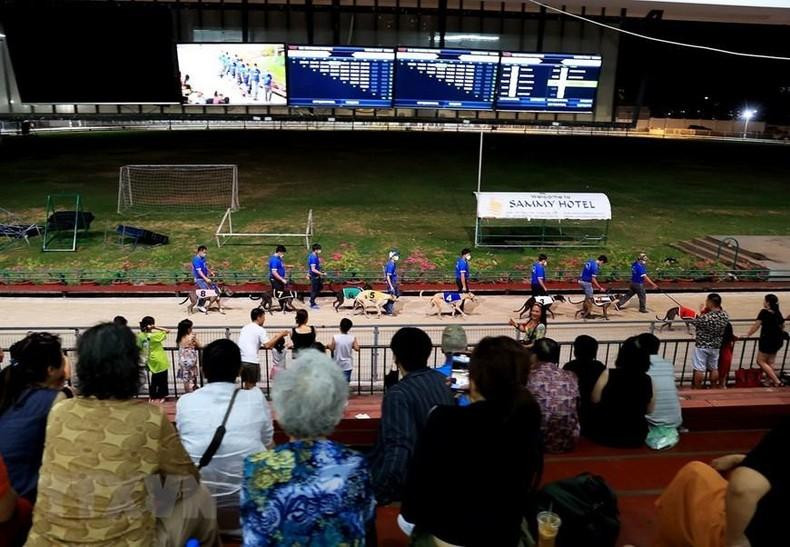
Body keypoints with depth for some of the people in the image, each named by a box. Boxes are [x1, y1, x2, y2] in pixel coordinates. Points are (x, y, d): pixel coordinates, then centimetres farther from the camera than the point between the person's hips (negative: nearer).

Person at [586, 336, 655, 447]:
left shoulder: (608, 374, -18)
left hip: (604, 433, -2)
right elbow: (649, 410, 3)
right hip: (635, 438, 3)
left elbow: (595, 400, -5)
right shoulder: (647, 380, -11)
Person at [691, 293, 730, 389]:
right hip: (716, 346, 6)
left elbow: (694, 322, -10)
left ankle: (697, 390, 12)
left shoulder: (705, 317, -27)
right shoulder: (725, 316, -7)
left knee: (699, 369, 4)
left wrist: (701, 313, 0)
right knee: (714, 369, 18)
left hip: (701, 346, -6)